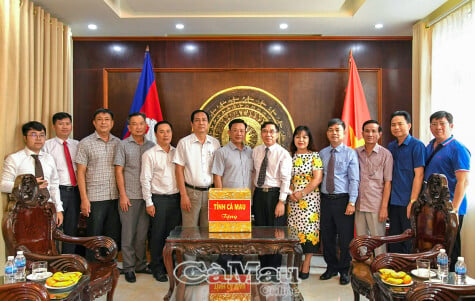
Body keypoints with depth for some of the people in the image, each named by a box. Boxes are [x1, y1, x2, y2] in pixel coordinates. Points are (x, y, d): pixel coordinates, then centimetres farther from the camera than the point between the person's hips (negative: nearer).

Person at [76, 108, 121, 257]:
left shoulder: (118, 143, 10)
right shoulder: (85, 143, 0)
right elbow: (81, 173, -3)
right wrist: (84, 199, -9)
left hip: (115, 197, 4)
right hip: (95, 198, -3)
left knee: (114, 237, 10)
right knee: (94, 237, 4)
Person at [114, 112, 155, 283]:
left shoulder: (151, 146, 9)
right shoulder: (123, 145, 1)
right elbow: (119, 171, -2)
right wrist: (123, 195, -8)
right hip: (129, 196, -3)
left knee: (143, 232, 10)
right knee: (128, 233, 3)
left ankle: (141, 265, 23)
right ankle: (128, 268, 14)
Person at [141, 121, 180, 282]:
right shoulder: (149, 154, -2)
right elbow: (145, 180, -5)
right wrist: (149, 202, -8)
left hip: (176, 197, 4)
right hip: (159, 198, -4)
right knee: (158, 234, 3)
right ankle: (157, 268, 17)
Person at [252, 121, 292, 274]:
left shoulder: (283, 154, -6)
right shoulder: (255, 151, 8)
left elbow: (285, 179, -11)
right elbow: (254, 173, 12)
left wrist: (281, 201, -17)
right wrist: (252, 195, 8)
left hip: (275, 194, -4)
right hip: (259, 194, 5)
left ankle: (273, 270, 18)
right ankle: (263, 266, 28)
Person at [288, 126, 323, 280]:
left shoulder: (315, 156, 0)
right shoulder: (290, 157, 10)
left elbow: (317, 179, -7)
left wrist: (302, 193, -12)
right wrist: (291, 193, -7)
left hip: (310, 199, -3)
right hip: (293, 199, 3)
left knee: (309, 229, -2)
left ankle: (306, 266, 9)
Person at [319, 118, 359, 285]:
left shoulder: (350, 153, -1)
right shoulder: (322, 153, 10)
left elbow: (354, 180, -7)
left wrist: (352, 202, -14)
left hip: (343, 200, -4)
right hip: (325, 199, 4)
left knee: (345, 238, 5)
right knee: (326, 236, 12)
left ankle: (344, 271, 23)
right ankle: (332, 267, 31)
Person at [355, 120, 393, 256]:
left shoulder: (385, 154, -1)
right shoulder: (356, 153, 8)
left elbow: (387, 182, -3)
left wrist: (384, 207, -8)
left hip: (376, 206, -3)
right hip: (359, 204, 4)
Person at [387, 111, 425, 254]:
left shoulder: (416, 145, -6)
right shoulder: (391, 146, 12)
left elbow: (419, 175, -11)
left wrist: (412, 202, -16)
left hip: (408, 203, -6)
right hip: (393, 202, 6)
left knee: (409, 243, 2)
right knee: (394, 243, 13)